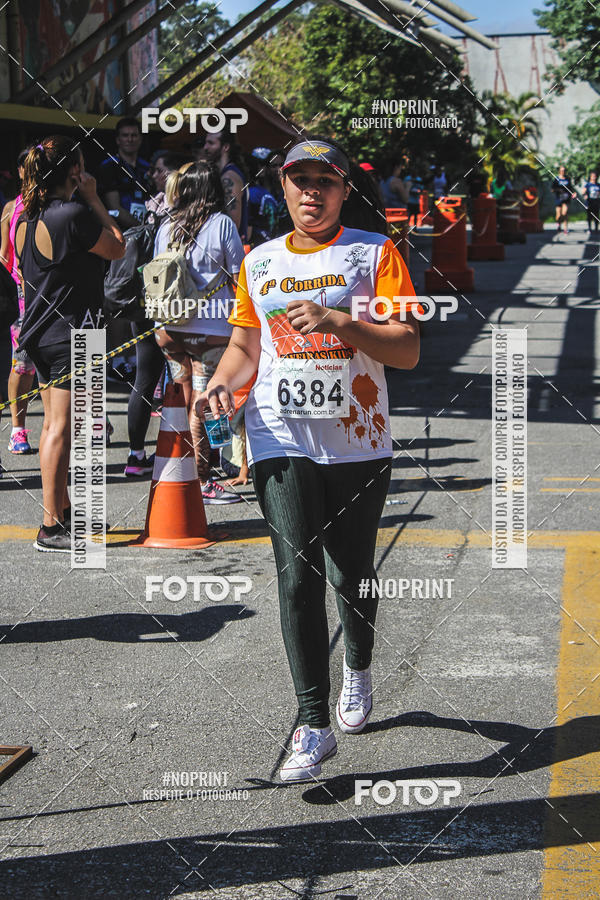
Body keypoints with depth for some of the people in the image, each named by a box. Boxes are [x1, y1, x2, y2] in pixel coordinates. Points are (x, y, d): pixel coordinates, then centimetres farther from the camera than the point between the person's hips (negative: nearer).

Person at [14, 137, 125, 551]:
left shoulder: (27, 218, 8)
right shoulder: (73, 215, -19)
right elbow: (118, 248, -6)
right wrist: (94, 198, -1)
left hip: (41, 332, 9)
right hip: (71, 334, -9)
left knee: (54, 424, 17)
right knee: (61, 428, -6)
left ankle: (63, 510, 29)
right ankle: (51, 528, -4)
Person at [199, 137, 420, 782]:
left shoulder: (375, 253, 1)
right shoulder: (259, 262, 12)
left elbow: (408, 350, -6)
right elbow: (245, 346, 21)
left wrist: (339, 322, -20)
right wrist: (222, 382, -1)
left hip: (358, 445, -1)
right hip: (282, 442, 1)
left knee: (350, 575, 9)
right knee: (298, 576, -10)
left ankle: (358, 668, 40)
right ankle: (313, 724, -6)